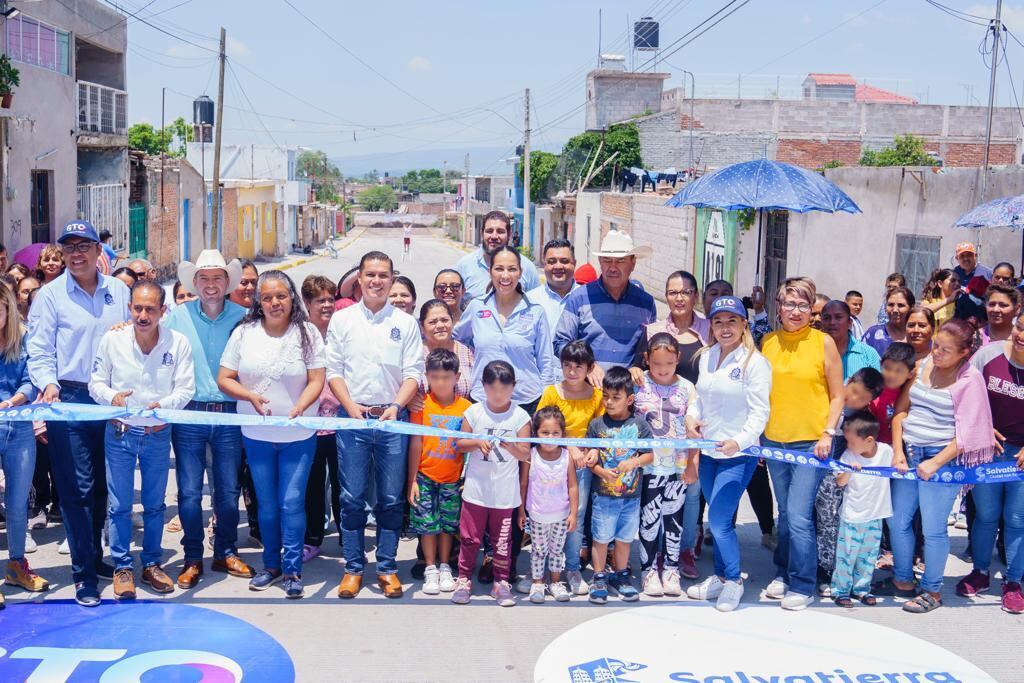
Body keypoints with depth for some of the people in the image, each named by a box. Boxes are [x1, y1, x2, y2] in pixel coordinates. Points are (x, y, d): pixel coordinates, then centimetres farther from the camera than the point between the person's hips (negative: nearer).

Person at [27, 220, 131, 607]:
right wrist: (48, 383, -23)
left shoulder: (118, 291, 8)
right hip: (69, 400, -4)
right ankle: (84, 573, 5)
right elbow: (39, 351, -6)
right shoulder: (50, 296, -2)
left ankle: (95, 556, 29)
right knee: (77, 488, -3)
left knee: (103, 484, 13)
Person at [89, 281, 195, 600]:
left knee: (155, 504, 13)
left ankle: (152, 563, 28)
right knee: (119, 504, 5)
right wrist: (112, 397, -23)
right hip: (120, 432, 0)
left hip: (158, 433, 1)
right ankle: (122, 567, 19)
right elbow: (96, 383, -1)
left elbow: (186, 389, -8)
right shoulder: (112, 339, -8)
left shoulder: (178, 342, -10)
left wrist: (164, 404, -27)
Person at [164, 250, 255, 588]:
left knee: (229, 491, 9)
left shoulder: (242, 317, 2)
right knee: (189, 492, 3)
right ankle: (192, 559, 17)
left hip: (229, 414, 1)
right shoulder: (177, 316, 1)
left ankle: (226, 554, 25)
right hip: (189, 413, -1)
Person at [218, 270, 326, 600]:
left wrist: (298, 408, -23)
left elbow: (316, 381, -6)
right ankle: (271, 565, 28)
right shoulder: (244, 333, 0)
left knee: (292, 503, -4)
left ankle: (292, 570, 9)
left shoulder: (308, 332, -5)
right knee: (266, 504, 12)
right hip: (257, 435, 2)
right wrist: (251, 396, -16)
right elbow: (224, 379, 1)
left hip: (299, 436, -2)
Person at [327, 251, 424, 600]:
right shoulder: (342, 320, 7)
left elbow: (413, 374, 2)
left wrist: (395, 407, -13)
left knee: (391, 498, 3)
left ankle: (387, 568, 13)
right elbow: (333, 371, 4)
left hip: (392, 418, 0)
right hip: (352, 417, 0)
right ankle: (353, 567, 13)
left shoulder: (406, 323, 6)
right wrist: (352, 407, -9)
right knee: (352, 497, 2)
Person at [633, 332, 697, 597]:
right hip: (648, 465, -2)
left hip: (679, 465, 2)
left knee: (674, 516, 10)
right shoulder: (638, 384, -4)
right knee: (649, 518, 3)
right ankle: (649, 570, 15)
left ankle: (671, 569, 21)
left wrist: (693, 464, -1)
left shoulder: (686, 387, 0)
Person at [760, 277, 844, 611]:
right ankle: (783, 574, 29)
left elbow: (837, 396, 0)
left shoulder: (823, 342, -4)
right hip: (774, 440, 4)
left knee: (799, 515, -9)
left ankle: (801, 585, 5)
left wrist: (827, 434, -9)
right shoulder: (768, 342, 5)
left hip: (811, 442, -4)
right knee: (785, 514, 14)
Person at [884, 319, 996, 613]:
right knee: (898, 521, 12)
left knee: (933, 528, 0)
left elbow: (966, 433, -11)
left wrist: (935, 463, -17)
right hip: (908, 453, 6)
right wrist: (897, 451, -1)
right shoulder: (921, 367, 6)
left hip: (942, 456, -6)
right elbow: (901, 410, 9)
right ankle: (902, 580, 30)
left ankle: (932, 591, 16)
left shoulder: (970, 379, -9)